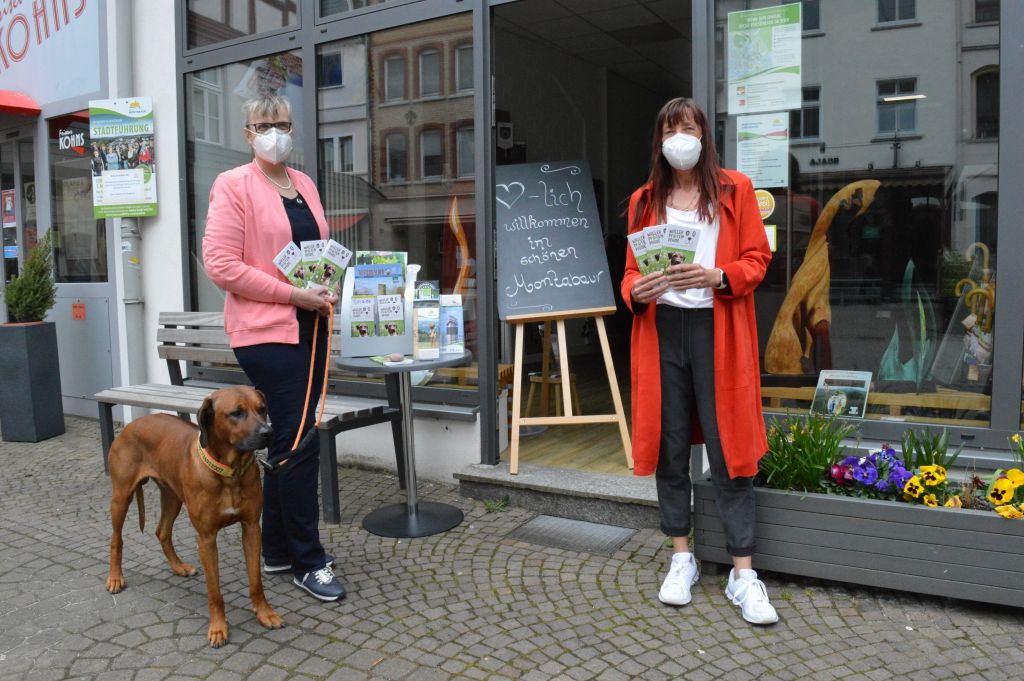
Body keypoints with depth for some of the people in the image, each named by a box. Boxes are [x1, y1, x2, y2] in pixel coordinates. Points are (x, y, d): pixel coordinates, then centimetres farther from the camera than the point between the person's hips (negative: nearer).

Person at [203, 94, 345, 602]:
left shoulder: (304, 184, 15)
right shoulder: (233, 185, -6)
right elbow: (221, 265, -13)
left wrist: (328, 289, 4)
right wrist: (294, 294, -17)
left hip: (309, 328, 8)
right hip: (265, 331, -7)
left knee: (290, 440, 13)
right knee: (300, 442, -7)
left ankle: (277, 550, 26)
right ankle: (308, 561, 6)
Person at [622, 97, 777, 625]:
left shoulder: (735, 190, 6)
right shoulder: (644, 201, 12)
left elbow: (756, 259, 2)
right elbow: (631, 270, 12)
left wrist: (717, 276, -18)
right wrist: (636, 291, -11)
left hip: (717, 330, -2)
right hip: (661, 330, 3)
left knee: (727, 450, -2)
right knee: (670, 447, 7)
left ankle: (743, 574, 8)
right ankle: (681, 559, 22)